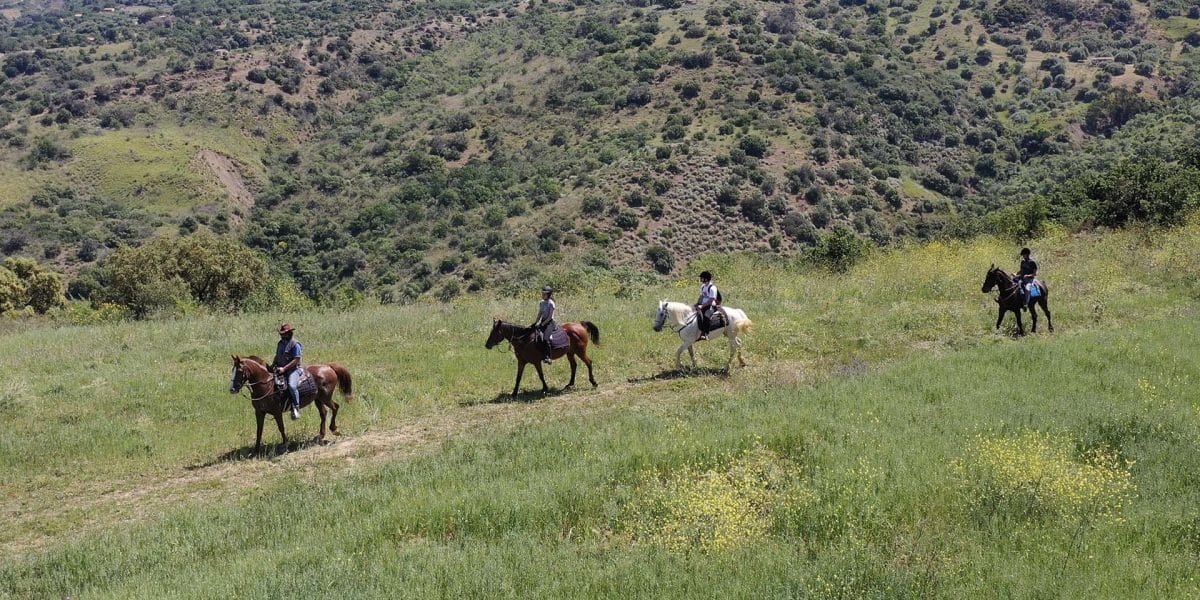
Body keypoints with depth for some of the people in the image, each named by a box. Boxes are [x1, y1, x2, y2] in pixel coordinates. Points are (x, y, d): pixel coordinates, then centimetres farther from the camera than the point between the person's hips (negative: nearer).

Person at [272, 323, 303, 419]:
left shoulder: (295, 344, -10)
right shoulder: (280, 343, 15)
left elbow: (296, 360, -16)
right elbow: (277, 356, 27)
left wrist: (284, 368, -21)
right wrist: (273, 365, 7)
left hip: (293, 369, -8)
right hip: (281, 369, 8)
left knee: (292, 385, -31)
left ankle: (296, 408, -21)